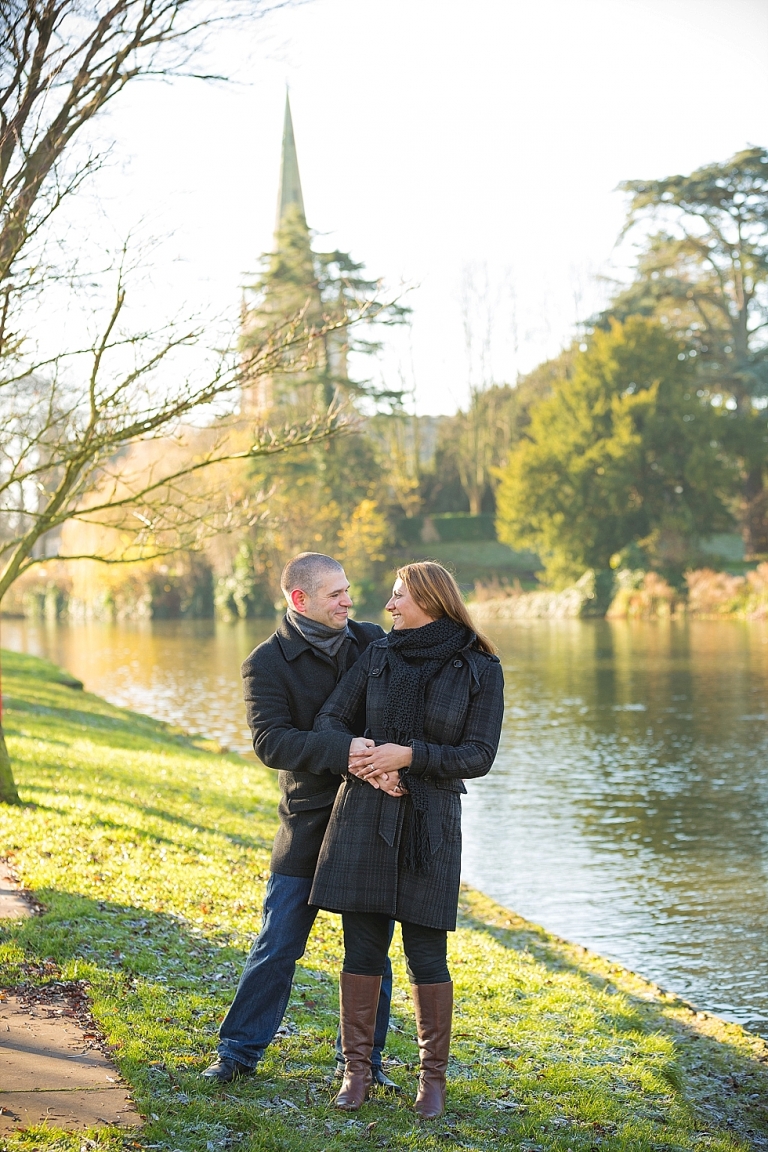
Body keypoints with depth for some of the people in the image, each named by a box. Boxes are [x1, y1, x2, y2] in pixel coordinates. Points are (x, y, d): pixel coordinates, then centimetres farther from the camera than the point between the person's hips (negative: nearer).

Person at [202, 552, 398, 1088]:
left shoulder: (372, 641, 5)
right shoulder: (268, 662, -5)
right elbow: (271, 742, -17)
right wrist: (344, 749, -30)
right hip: (309, 822, -2)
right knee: (277, 945, 3)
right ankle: (240, 1048, 18)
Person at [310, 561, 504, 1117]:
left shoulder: (481, 670, -3)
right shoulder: (379, 655, 6)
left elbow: (479, 756, -6)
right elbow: (330, 719, 5)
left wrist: (411, 755, -17)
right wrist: (360, 761, -14)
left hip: (431, 823, -3)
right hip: (365, 815, 3)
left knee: (427, 956, 1)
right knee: (362, 947, 4)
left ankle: (434, 1076, 17)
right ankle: (358, 1070, 16)